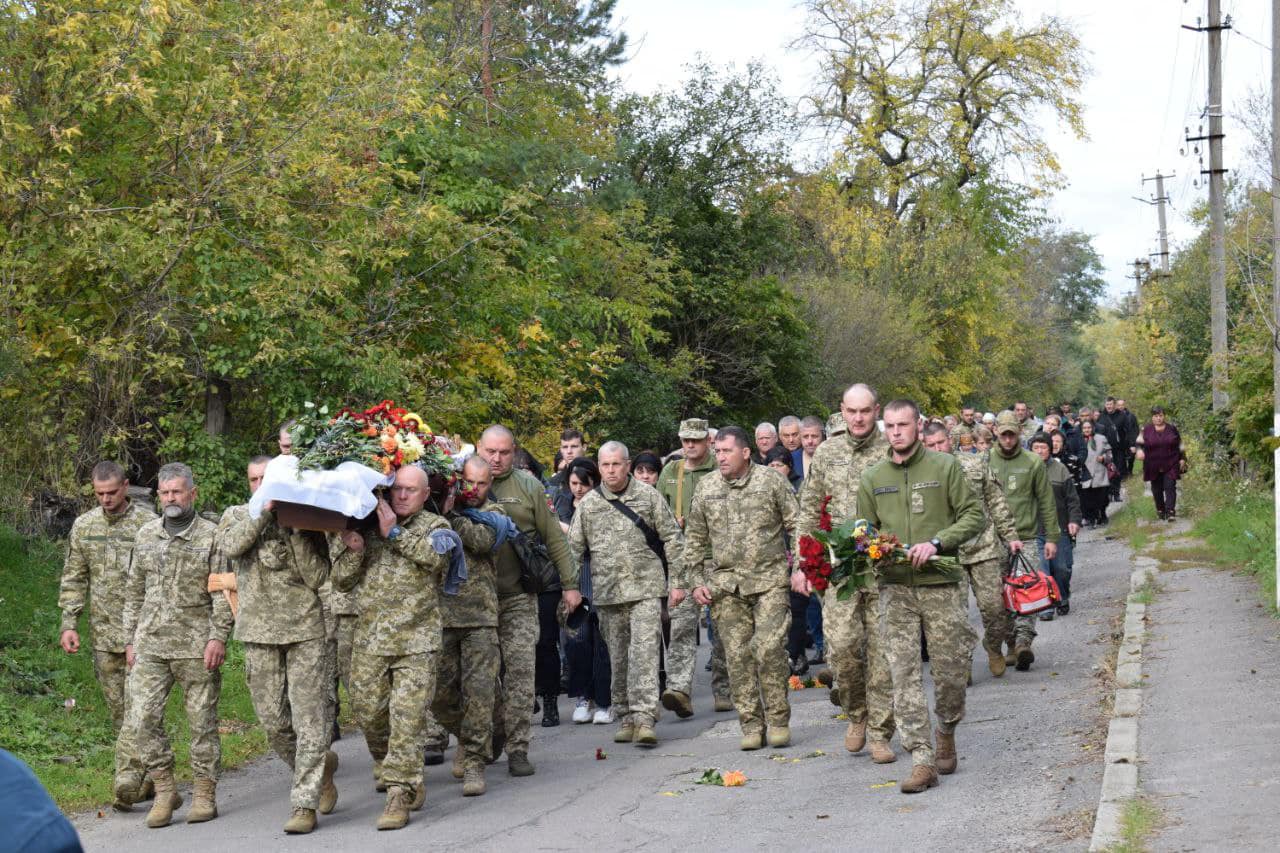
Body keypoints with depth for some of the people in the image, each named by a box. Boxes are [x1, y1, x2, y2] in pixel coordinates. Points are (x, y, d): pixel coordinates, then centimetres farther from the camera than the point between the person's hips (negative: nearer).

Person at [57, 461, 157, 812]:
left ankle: (128, 780, -14)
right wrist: (69, 623, 2)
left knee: (137, 707, -11)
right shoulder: (83, 526, 8)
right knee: (119, 710, 9)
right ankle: (146, 777, 20)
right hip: (103, 633, 5)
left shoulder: (148, 524, -5)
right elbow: (73, 579, 11)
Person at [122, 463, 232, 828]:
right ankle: (164, 791, 10)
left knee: (202, 721, 2)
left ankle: (205, 794, 13)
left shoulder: (212, 536, -2)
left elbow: (223, 592, -5)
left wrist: (218, 637, -13)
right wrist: (130, 640, 14)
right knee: (141, 719, -4)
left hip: (196, 646, -4)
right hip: (150, 644, 4)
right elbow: (134, 591, 17)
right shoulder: (146, 535, 12)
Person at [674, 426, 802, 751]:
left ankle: (778, 720, 1)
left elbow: (798, 526, 2)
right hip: (726, 583, 3)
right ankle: (751, 724, 11)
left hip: (770, 579, -3)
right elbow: (694, 539, 15)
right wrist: (695, 581, 10)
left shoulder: (771, 480, 0)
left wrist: (800, 568, -5)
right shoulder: (706, 488, 9)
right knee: (737, 655, 2)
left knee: (769, 647, -12)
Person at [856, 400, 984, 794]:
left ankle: (946, 735, 32)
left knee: (951, 671, 4)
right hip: (895, 587, 2)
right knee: (904, 675, -6)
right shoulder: (872, 478, 10)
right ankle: (922, 760, -5)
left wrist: (936, 543, -14)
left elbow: (973, 514, -1)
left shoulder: (944, 467, 1)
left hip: (942, 583, -2)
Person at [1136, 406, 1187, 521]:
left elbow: (1180, 445, 10)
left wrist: (1182, 459, 7)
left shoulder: (1172, 428, 3)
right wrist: (1139, 449, -19)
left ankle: (1170, 512, -13)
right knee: (1157, 489, 7)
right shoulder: (1147, 429, 2)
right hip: (1153, 466, 1)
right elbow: (1140, 442, 3)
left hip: (1170, 465, -1)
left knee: (1170, 487, -10)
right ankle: (1160, 510, 22)